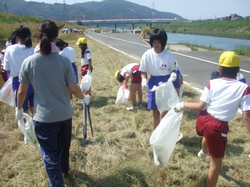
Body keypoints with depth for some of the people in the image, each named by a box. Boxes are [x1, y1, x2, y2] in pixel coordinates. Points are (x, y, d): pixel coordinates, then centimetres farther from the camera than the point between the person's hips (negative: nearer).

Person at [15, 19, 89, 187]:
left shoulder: (28, 62, -12)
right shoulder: (64, 61, -13)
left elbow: (22, 90, -5)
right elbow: (74, 88, -11)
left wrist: (19, 109, 13)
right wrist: (84, 98, 10)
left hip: (43, 117, -2)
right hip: (64, 114, 3)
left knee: (50, 154, 10)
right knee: (64, 146, 27)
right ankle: (64, 168, 53)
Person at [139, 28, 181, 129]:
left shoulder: (169, 55, -11)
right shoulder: (147, 54, -7)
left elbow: (174, 69, -1)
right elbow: (143, 71, 0)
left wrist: (173, 74, -24)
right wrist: (144, 80, -19)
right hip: (154, 83, 2)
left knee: (164, 113, -5)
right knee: (155, 113, 12)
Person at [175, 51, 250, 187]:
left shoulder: (212, 83, -5)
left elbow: (200, 105, -7)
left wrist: (183, 104, 7)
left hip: (202, 120, 5)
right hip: (218, 127, -5)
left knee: (208, 133, 42)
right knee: (216, 163, 12)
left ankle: (204, 151, 73)